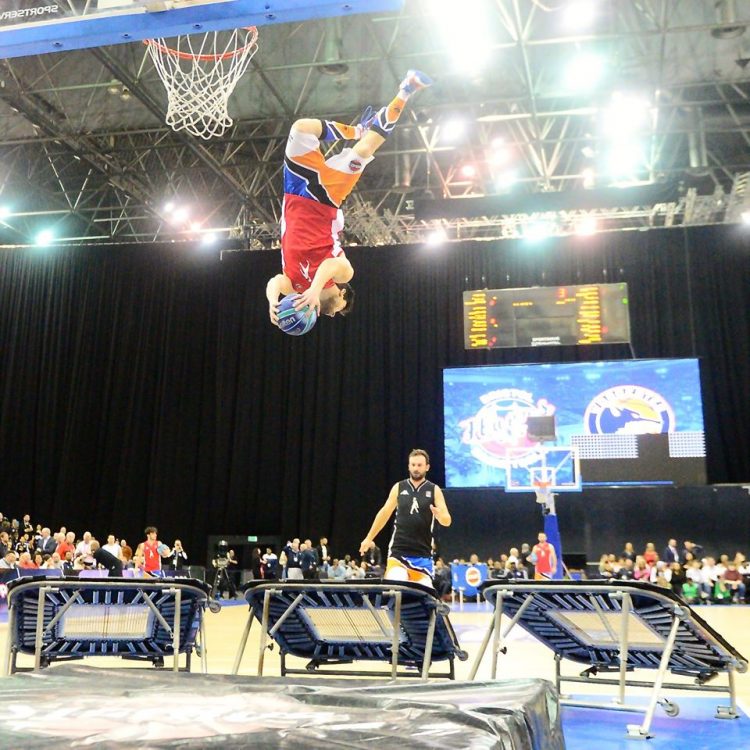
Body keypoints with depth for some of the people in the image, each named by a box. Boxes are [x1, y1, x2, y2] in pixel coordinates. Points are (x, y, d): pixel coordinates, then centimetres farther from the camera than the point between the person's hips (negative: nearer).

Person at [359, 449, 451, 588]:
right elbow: (385, 513, 15)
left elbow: (447, 521, -2)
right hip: (398, 551, 0)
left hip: (422, 554, 0)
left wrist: (439, 514, -26)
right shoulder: (398, 488, 6)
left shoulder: (434, 490, 2)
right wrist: (369, 538, 16)